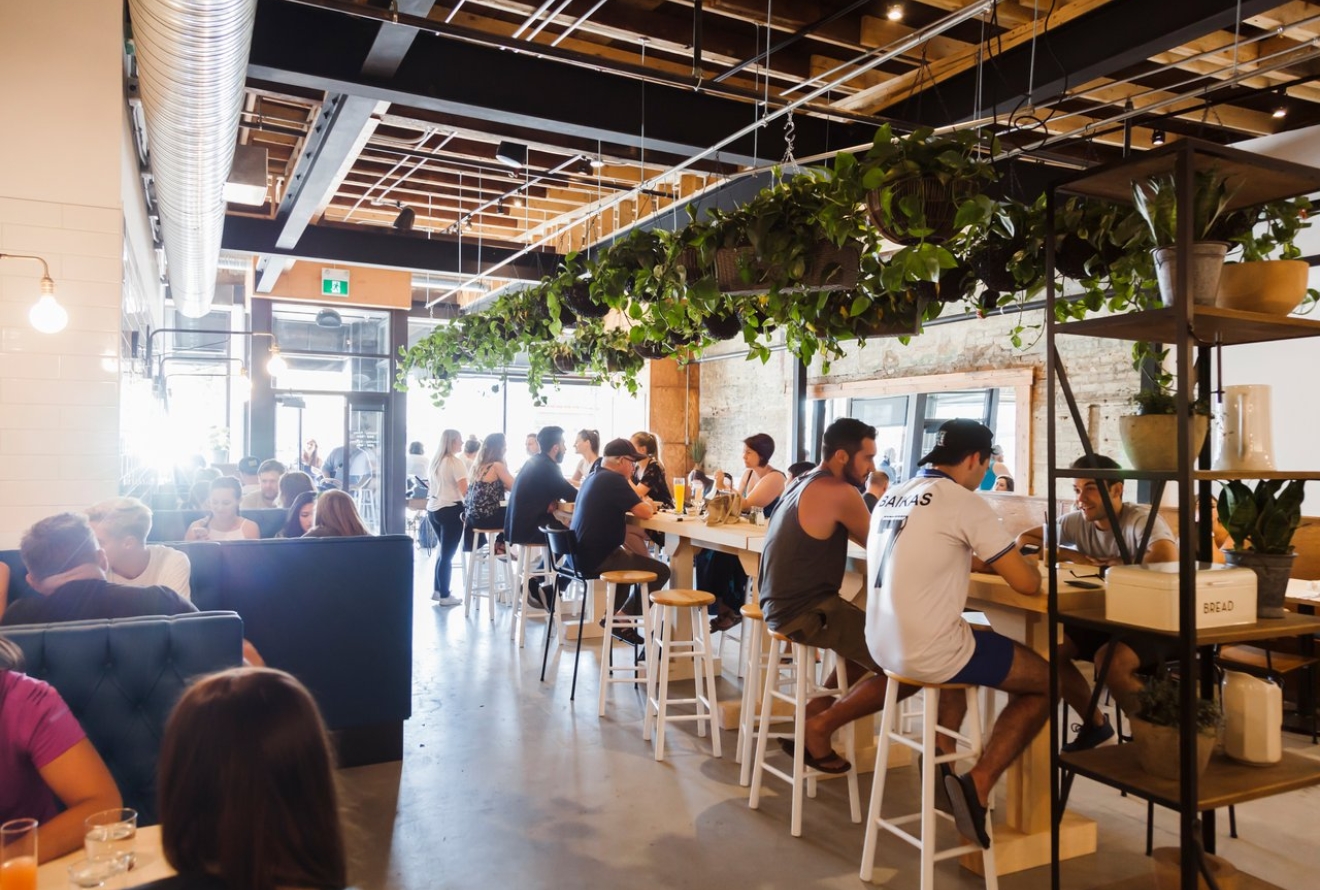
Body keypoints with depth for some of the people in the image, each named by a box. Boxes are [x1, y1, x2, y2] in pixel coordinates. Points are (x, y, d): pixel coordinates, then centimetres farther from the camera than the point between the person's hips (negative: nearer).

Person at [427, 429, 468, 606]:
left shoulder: (434, 461, 12)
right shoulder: (455, 462, -13)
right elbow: (464, 491, -18)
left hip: (433, 509, 8)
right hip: (450, 510, -8)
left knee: (444, 551, 20)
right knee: (447, 553, 0)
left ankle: (437, 590, 24)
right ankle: (444, 596, 7)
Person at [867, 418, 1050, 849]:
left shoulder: (893, 497, 12)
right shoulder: (965, 502, -11)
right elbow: (1027, 584, -7)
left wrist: (982, 558, 19)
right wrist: (1023, 564, 15)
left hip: (883, 644, 8)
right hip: (926, 653, -8)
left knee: (970, 641, 36)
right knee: (1044, 681, 12)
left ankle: (942, 755, 28)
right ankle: (977, 785, 2)